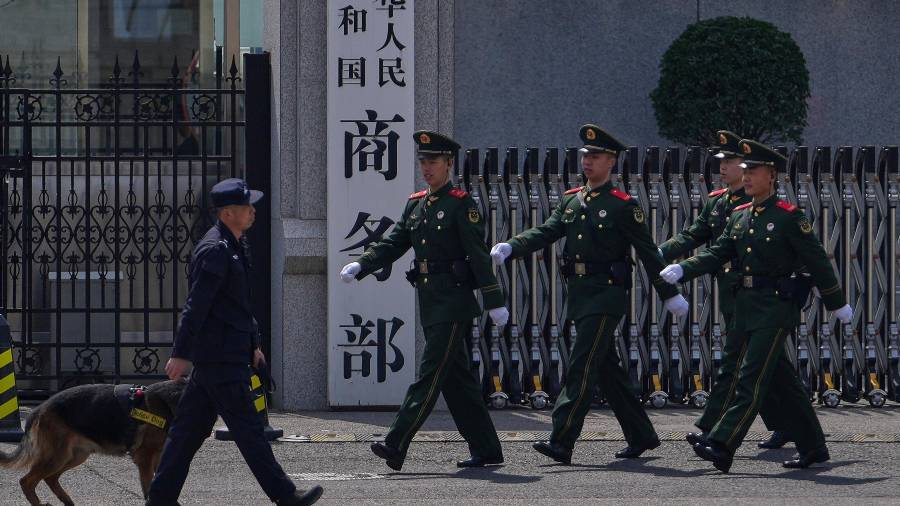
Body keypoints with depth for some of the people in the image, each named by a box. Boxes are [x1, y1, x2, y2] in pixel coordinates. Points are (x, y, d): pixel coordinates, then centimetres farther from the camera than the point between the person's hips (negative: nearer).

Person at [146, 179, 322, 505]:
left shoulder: (236, 246, 16)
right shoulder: (215, 250, -16)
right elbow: (196, 305, -20)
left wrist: (254, 344, 26)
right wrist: (181, 354, -22)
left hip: (229, 353, 10)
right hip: (220, 356, -10)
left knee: (191, 427, 10)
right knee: (248, 428, -5)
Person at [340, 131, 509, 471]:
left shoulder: (461, 204, -7)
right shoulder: (415, 204, 15)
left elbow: (479, 255, -11)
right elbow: (392, 244, 11)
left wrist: (494, 303, -13)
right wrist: (360, 267, -6)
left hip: (453, 300, -8)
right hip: (429, 301, 8)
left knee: (431, 373, -11)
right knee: (456, 378, 11)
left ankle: (396, 446, -19)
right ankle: (486, 449, 17)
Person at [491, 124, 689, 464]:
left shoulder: (623, 206, -5)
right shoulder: (571, 201, 13)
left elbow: (648, 253, -3)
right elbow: (544, 233, 3)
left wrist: (670, 294, 0)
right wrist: (510, 248, -15)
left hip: (605, 295, -7)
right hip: (578, 294, 7)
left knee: (581, 366, -14)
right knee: (607, 370, 12)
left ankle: (562, 442, -18)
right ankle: (641, 436, 23)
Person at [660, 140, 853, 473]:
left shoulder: (789, 217, -8)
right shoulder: (740, 217, 13)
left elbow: (817, 262, -5)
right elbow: (717, 255, 9)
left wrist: (838, 305, -1)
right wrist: (682, 270, -8)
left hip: (776, 306, -8)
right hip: (746, 305, 8)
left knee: (751, 378, -13)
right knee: (782, 382, 12)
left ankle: (722, 446, -20)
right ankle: (813, 448, 20)